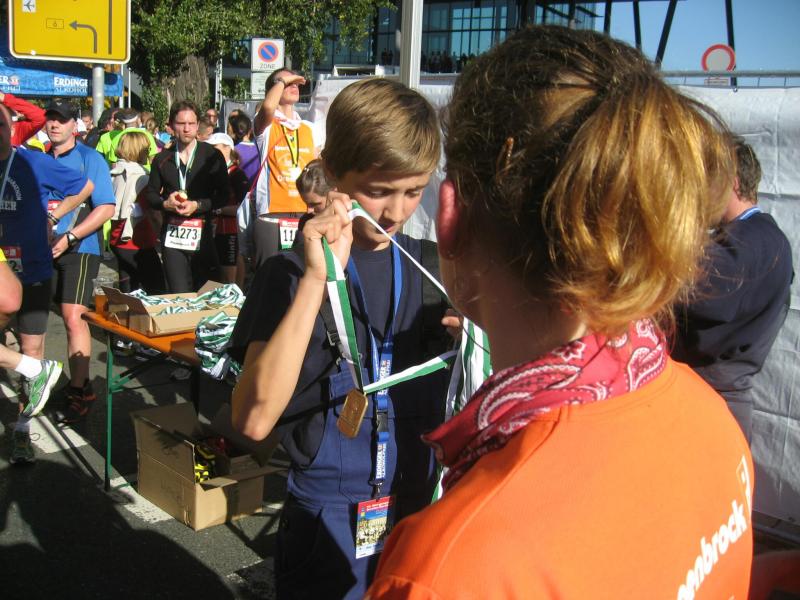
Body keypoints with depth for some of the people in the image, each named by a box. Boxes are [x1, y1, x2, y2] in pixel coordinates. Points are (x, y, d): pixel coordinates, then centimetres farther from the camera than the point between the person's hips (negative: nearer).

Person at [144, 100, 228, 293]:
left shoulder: (212, 156, 3)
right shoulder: (162, 159, 12)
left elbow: (223, 196, 0)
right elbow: (150, 193, 17)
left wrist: (197, 205, -14)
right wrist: (165, 203, -4)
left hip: (203, 234, -1)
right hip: (172, 235, 1)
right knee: (179, 296, -5)